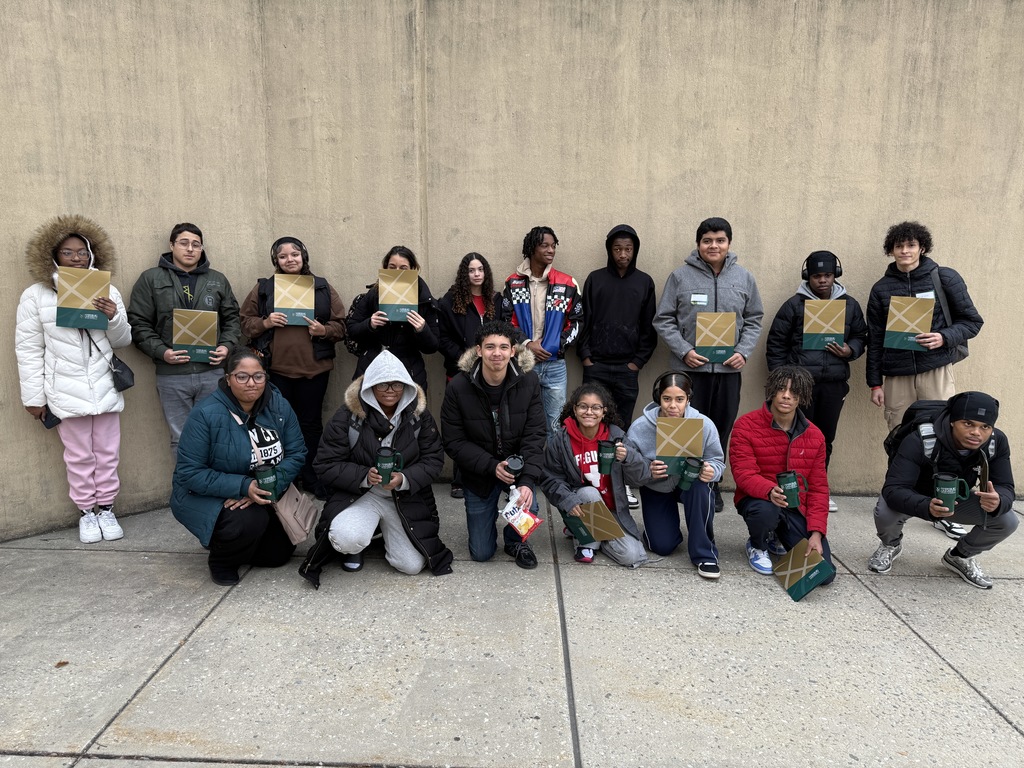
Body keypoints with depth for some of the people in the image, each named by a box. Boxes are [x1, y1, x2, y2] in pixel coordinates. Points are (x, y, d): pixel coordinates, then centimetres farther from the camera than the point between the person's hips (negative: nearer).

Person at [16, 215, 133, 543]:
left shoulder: (107, 292, 5)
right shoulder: (35, 295, -1)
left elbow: (123, 341, 9)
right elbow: (28, 349, 0)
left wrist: (114, 317, -13)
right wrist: (33, 396, -2)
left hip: (105, 389, 2)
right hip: (66, 391, -2)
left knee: (107, 452, 9)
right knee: (79, 456, 5)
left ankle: (106, 508, 23)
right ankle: (86, 512, 21)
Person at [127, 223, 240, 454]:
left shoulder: (218, 280, 12)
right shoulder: (151, 279, 4)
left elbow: (231, 318, 14)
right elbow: (139, 323, 1)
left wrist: (227, 345, -4)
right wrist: (161, 351, -13)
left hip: (213, 373, 2)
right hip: (172, 375, -2)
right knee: (181, 439, 8)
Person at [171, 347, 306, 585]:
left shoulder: (279, 405, -9)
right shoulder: (206, 414, -21)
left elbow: (296, 454, -8)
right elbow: (189, 473, -21)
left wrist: (272, 485, -26)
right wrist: (243, 486, -31)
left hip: (265, 495, 5)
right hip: (207, 497, -5)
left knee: (278, 553, -3)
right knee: (250, 520, -32)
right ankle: (222, 560, 2)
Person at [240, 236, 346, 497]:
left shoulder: (322, 287, 8)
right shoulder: (263, 288, 7)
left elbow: (340, 325, 6)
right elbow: (245, 322, 6)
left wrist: (324, 330, -13)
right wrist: (265, 323, -12)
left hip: (314, 368, 1)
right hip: (275, 368, 0)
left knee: (311, 423, 10)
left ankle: (310, 477, 23)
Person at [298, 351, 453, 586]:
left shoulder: (419, 415, -2)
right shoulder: (348, 415, -9)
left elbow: (434, 459, -3)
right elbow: (327, 465, -9)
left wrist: (404, 479, -22)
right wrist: (365, 476, -26)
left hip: (407, 497, 3)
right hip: (358, 494, -2)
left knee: (412, 565, -6)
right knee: (348, 538, -34)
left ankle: (390, 533, 30)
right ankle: (353, 548, 9)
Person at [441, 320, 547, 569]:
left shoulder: (528, 381, -13)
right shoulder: (458, 388, -17)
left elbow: (534, 435, -15)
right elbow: (453, 442, -14)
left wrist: (528, 480, -28)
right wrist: (492, 466, -26)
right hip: (479, 473, 0)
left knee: (528, 506, -30)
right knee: (481, 553, 4)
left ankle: (515, 540, 7)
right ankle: (487, 514, 40)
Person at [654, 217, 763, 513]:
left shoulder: (744, 278, 7)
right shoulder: (680, 276, -1)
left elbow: (754, 320, 12)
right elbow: (663, 320, 0)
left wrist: (744, 352, -4)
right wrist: (684, 351, -11)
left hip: (729, 368, 3)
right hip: (691, 368, -2)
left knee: (722, 430, 9)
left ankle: (712, 484, 23)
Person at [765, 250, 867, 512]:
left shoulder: (850, 305, 10)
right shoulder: (794, 304, 1)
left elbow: (861, 337, 18)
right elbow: (776, 343, 2)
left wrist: (850, 350, -5)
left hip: (834, 383, 3)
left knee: (826, 438, 9)